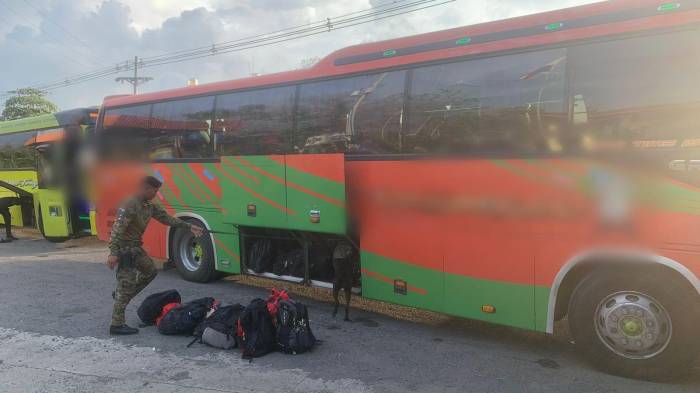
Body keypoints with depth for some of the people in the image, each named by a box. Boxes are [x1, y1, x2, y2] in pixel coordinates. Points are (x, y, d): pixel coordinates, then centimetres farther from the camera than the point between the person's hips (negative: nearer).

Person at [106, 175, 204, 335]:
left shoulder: (149, 205, 8)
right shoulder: (129, 204, -22)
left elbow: (167, 218, 13)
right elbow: (117, 229, -27)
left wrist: (189, 226, 9)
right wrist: (113, 253, -33)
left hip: (135, 247, 9)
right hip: (124, 248, -9)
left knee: (150, 271, 19)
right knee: (126, 283, -7)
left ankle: (120, 294, 29)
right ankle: (117, 325, 0)